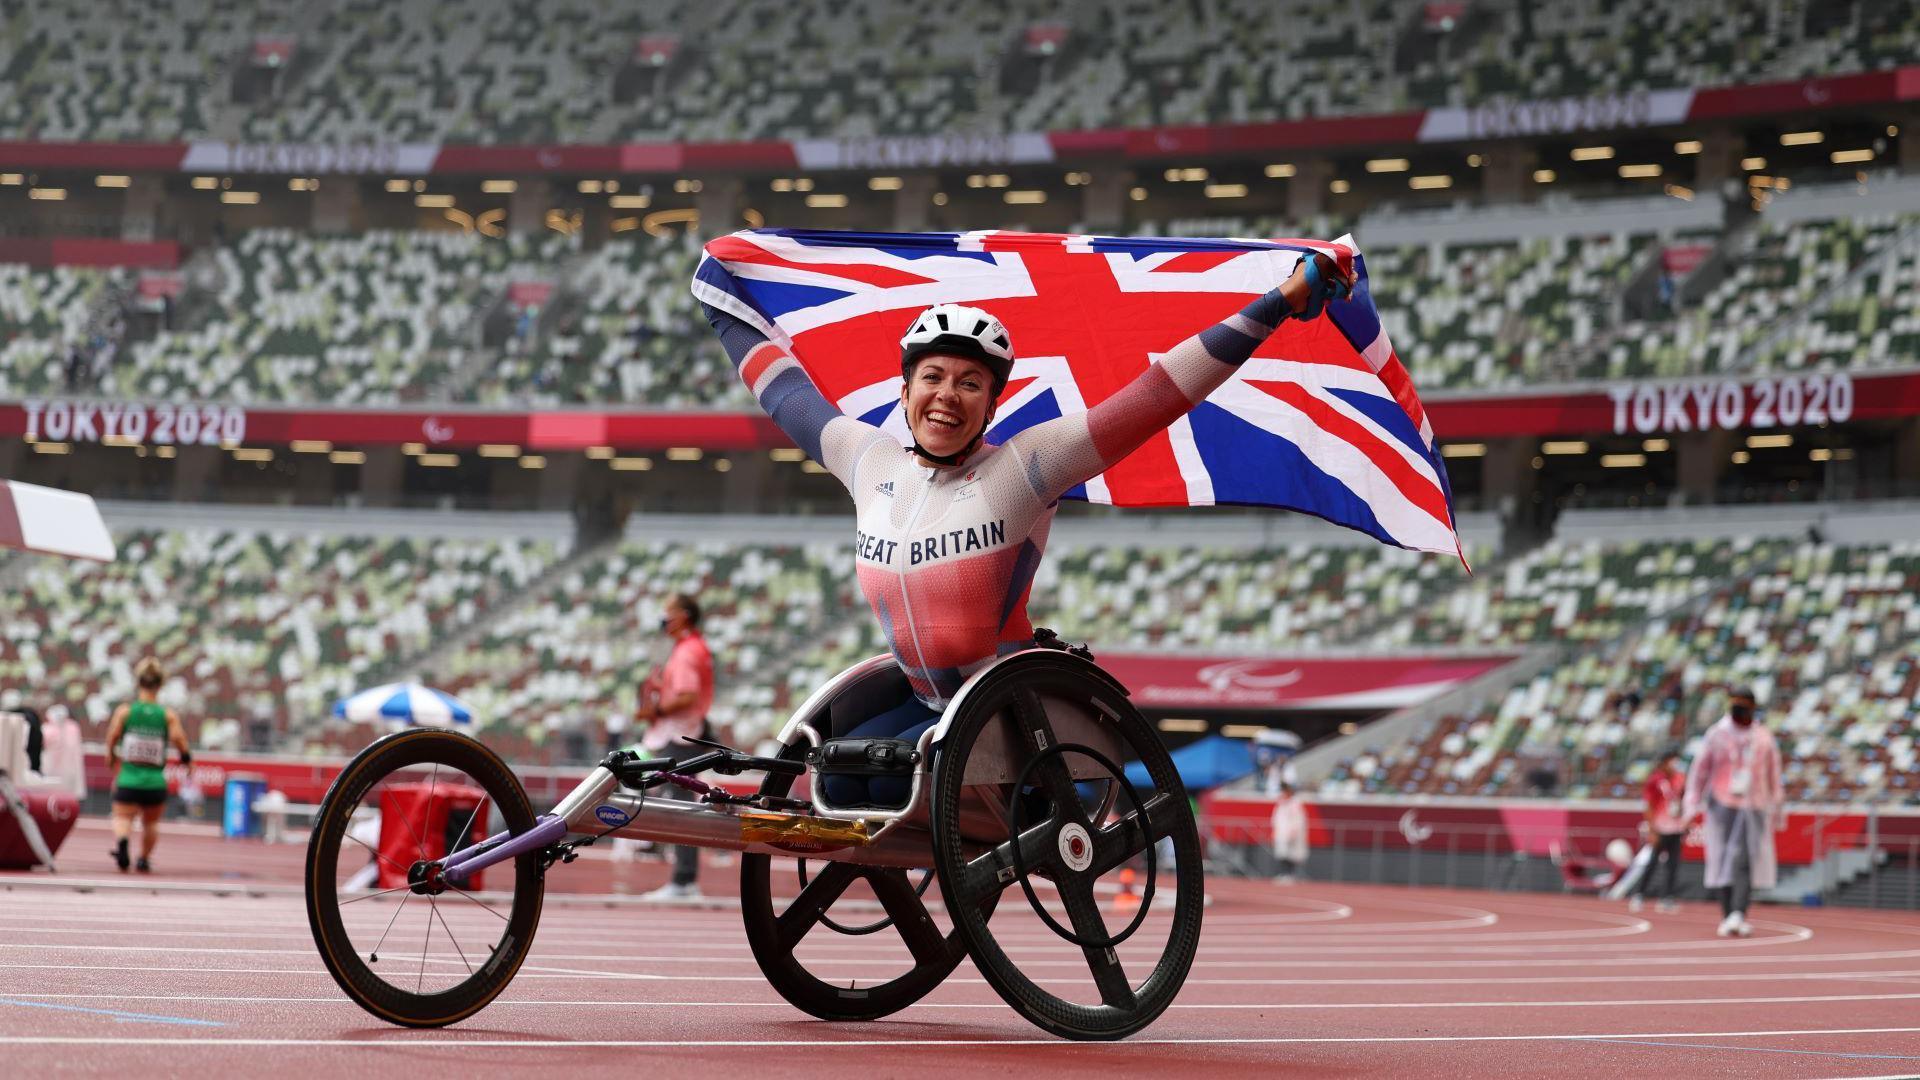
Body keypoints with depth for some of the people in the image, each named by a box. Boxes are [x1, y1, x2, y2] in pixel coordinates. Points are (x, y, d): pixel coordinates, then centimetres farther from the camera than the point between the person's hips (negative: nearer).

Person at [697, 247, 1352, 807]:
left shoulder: (1022, 468, -10)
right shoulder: (870, 462, 5)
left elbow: (1155, 397, -14)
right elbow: (788, 393, 22)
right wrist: (726, 309, 33)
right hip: (925, 703, 5)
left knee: (897, 778, -25)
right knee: (840, 778, -17)